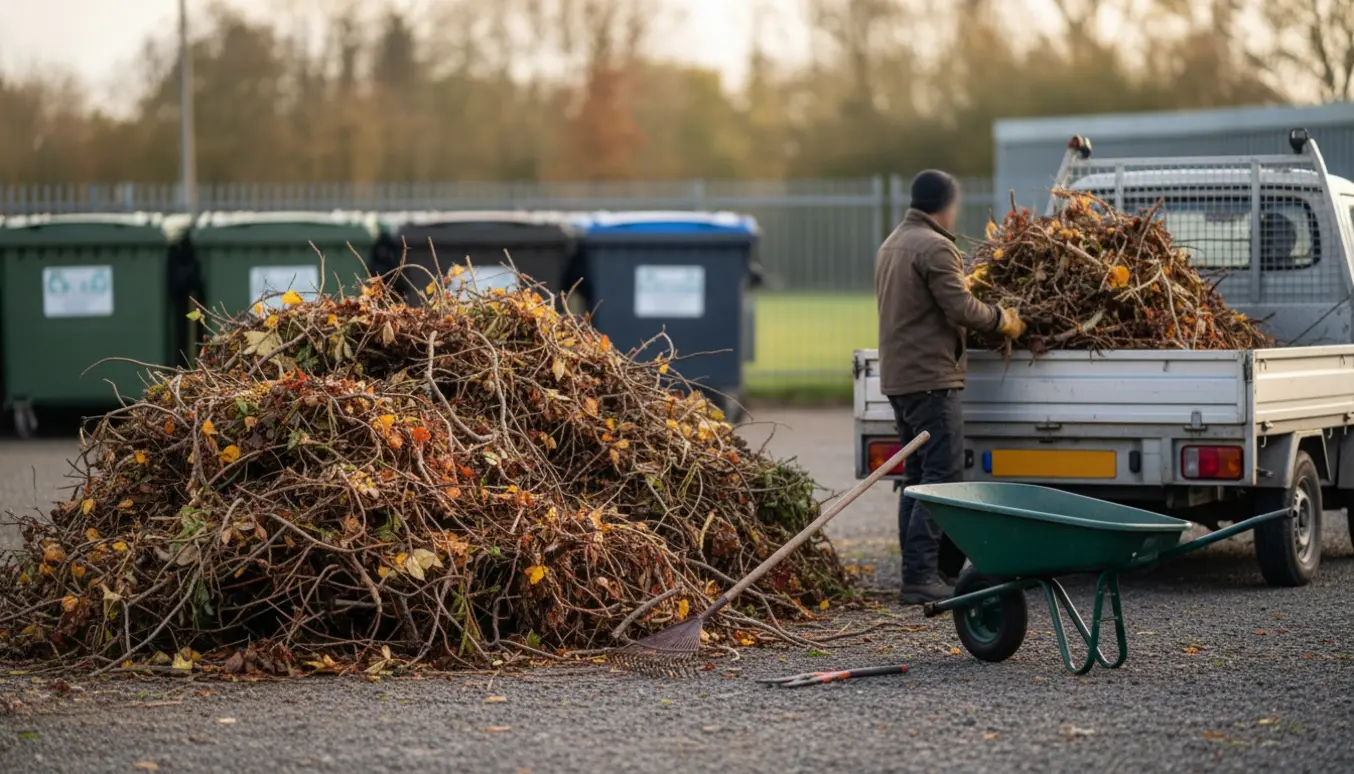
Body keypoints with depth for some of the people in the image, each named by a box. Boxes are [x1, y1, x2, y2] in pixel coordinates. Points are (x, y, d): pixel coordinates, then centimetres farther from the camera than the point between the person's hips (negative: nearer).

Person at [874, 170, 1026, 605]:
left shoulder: (892, 245, 18)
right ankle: (921, 577, -14)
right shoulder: (935, 247, -14)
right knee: (942, 476, -9)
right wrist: (1002, 320, -2)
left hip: (898, 376, 10)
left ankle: (915, 573, 14)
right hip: (931, 377, -10)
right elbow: (960, 308, -19)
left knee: (918, 474, 13)